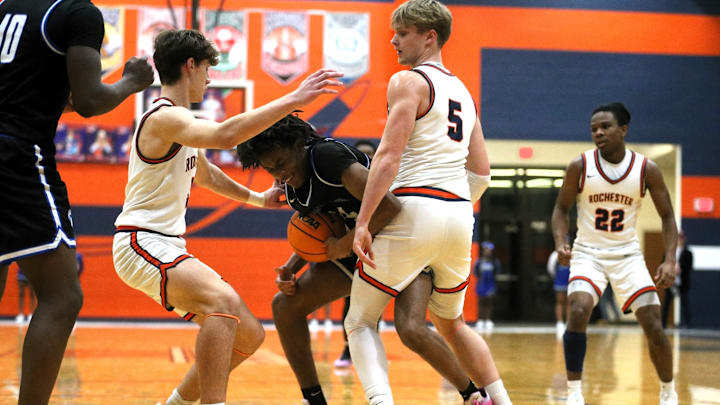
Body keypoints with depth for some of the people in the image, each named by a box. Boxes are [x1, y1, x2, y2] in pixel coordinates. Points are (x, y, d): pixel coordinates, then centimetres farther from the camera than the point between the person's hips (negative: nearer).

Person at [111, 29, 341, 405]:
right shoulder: (163, 117, -16)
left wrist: (258, 198, 40)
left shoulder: (180, 119, 17)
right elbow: (225, 134, -34)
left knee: (249, 335, 9)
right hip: (142, 244, -10)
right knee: (224, 301, -34)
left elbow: (205, 173, 35)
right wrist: (293, 99, -33)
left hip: (168, 247, 10)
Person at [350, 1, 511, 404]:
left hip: (415, 209, -7)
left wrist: (363, 222, -19)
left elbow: (389, 156, -15)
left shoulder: (408, 82, -4)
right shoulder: (463, 91, 21)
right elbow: (481, 172, 19)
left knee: (360, 322, -1)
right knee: (451, 323, 26)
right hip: (460, 215, 7)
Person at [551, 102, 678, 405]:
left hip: (627, 253, 1)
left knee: (653, 325, -7)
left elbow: (667, 216, 1)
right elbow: (562, 208, 4)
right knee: (578, 311, -26)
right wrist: (560, 243, -14)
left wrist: (670, 260, -11)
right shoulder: (580, 166, -9)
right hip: (588, 252, -1)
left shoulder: (646, 169, -8)